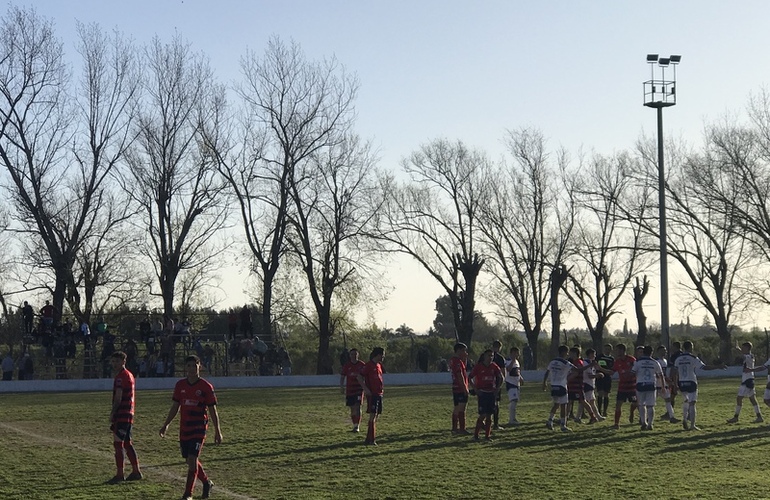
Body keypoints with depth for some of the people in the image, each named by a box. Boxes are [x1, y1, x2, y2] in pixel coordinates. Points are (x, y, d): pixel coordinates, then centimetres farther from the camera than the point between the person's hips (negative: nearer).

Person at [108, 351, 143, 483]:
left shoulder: (121, 376, -12)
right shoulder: (129, 375, 18)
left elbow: (118, 398, -17)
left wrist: (112, 413, -12)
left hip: (121, 414, -10)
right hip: (129, 414, 10)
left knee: (118, 443, -8)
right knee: (127, 443, 14)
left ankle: (119, 474, -8)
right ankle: (136, 471, 17)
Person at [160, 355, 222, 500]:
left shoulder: (206, 387, -6)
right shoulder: (180, 385, 6)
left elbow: (212, 410, -3)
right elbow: (175, 407, 13)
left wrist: (217, 431, -3)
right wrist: (166, 425, 9)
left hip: (199, 428, -5)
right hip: (184, 428, 5)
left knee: (192, 459, -12)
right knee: (189, 460, 11)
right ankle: (206, 483, 34)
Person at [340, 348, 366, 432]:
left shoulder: (362, 365, 0)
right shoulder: (346, 365, 3)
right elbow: (342, 377, 8)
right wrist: (342, 387, -3)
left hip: (359, 388, -2)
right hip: (349, 389, 2)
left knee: (358, 406, -15)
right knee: (352, 408, 9)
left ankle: (357, 426, -15)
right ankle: (354, 425, 21)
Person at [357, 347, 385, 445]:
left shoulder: (379, 365, 16)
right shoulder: (369, 365, -10)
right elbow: (359, 377, -14)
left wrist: (381, 385, 12)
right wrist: (366, 389, -19)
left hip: (379, 394, 9)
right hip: (372, 394, -9)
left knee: (375, 417, 10)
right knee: (373, 416, -11)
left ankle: (369, 439, 15)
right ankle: (371, 439, -10)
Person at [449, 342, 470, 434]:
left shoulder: (452, 360, 14)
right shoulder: (457, 361, -15)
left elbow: (463, 370, 22)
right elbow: (460, 376, -19)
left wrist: (465, 359, 14)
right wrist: (465, 388, -17)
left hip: (455, 388, 10)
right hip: (460, 388, -10)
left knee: (457, 409, 13)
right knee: (461, 409, -8)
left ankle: (455, 428, 17)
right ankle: (462, 429, -8)